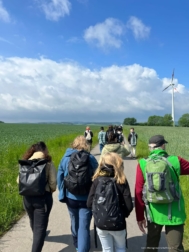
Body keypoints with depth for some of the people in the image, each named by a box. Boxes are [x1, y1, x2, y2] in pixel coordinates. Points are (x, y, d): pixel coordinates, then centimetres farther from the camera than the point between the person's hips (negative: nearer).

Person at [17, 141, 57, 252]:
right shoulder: (48, 163, -9)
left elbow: (19, 180, 3)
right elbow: (53, 183, -14)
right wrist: (49, 191, 6)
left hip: (27, 197, 6)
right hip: (43, 197, -6)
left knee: (33, 221, 29)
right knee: (40, 226, 5)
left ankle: (38, 237, 57)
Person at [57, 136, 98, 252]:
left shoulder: (66, 158, -3)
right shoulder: (91, 158, -10)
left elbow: (59, 177, 2)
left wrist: (62, 192, 16)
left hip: (70, 197, 4)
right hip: (86, 198, -3)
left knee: (75, 222, 24)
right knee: (84, 226, 4)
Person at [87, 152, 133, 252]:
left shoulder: (97, 180, -12)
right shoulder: (122, 181, -15)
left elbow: (89, 203, -11)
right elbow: (129, 206, -16)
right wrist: (123, 214, 4)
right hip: (118, 224, -1)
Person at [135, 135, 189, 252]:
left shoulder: (143, 164, -9)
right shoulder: (175, 161, -11)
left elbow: (139, 192, -6)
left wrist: (140, 216, 3)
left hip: (154, 213, 1)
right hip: (174, 214, -1)